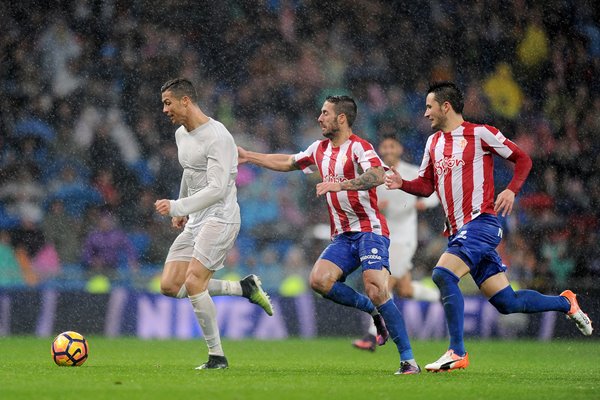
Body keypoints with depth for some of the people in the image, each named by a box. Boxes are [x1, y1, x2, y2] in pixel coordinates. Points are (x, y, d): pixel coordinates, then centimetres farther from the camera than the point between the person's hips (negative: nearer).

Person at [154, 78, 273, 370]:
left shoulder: (217, 137, -18)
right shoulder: (181, 134, 12)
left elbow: (216, 189, -25)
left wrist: (177, 207, -30)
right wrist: (182, 210, 34)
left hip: (220, 218, -9)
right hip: (195, 221, 9)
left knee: (193, 283, -19)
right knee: (170, 286, -2)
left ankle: (217, 356, -7)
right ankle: (244, 288, 10)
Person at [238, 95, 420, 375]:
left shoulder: (358, 147, -10)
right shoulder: (320, 150, 15)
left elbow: (377, 175, -30)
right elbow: (288, 162, 31)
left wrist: (339, 185, -39)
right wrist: (249, 156, 33)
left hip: (370, 229, -7)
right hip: (343, 236, 7)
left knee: (376, 291, -22)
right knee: (319, 280, -17)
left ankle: (408, 360, -15)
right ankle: (373, 310, 3)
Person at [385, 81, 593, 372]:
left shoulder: (480, 133, -4)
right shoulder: (433, 143, 17)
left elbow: (522, 159, 2)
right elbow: (426, 186, 17)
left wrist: (511, 190, -13)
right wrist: (402, 184, -2)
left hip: (481, 223, -7)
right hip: (458, 232, 7)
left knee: (443, 274, -25)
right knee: (505, 302, 7)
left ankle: (457, 353, -20)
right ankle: (565, 303, 28)